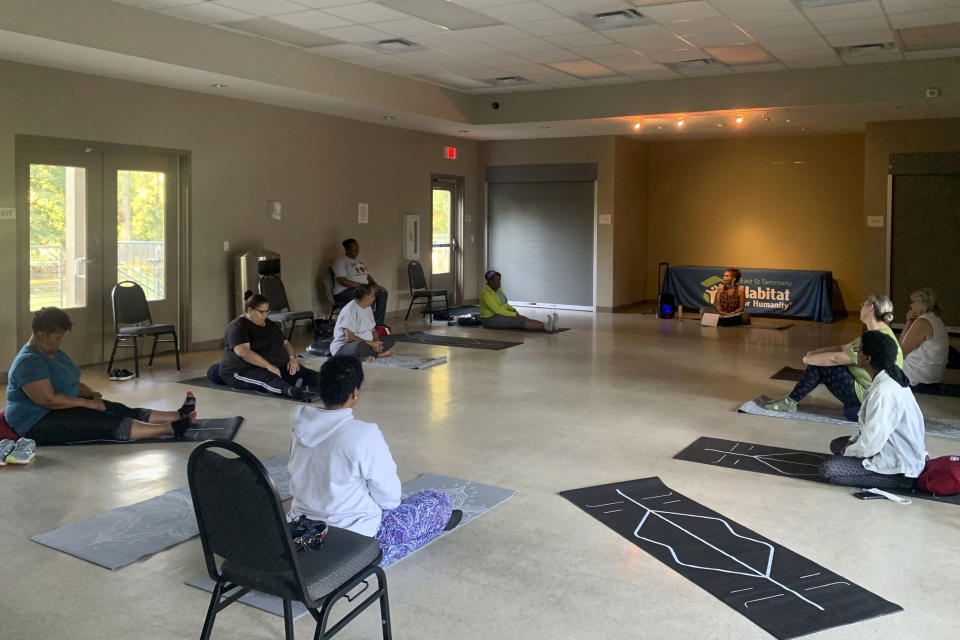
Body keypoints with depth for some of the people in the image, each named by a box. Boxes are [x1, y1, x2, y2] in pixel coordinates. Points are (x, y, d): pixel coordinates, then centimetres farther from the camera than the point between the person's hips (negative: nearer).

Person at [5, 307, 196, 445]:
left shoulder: (54, 353, 13)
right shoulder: (28, 363, -20)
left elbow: (74, 382, 18)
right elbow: (48, 400, -28)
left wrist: (90, 394, -3)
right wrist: (87, 403, -22)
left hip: (62, 408, 10)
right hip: (37, 424, -10)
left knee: (120, 411, -6)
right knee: (107, 423, -24)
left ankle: (179, 416, -15)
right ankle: (172, 428, -34)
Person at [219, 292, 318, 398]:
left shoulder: (270, 325, 15)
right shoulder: (238, 326, -11)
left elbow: (285, 343, 17)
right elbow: (243, 352, -25)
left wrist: (292, 358, -6)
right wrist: (268, 366, -31)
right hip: (245, 370, -8)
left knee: (306, 374, -17)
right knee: (269, 378, -40)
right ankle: (292, 391, -69)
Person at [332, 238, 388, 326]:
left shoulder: (359, 261, 19)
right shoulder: (340, 261, -8)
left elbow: (368, 276, 24)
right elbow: (342, 281, -19)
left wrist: (374, 284, 0)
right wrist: (362, 285, -22)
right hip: (343, 292, -8)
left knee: (383, 293, -12)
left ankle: (378, 324, -13)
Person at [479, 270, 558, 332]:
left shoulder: (498, 288, 7)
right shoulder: (486, 293, -22)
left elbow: (504, 304, 15)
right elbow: (497, 310, -26)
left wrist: (513, 310, -5)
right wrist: (514, 314, -22)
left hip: (501, 315, 9)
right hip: (490, 319, -9)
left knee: (524, 319, -15)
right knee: (519, 321, -27)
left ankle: (547, 325, -35)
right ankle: (546, 327, -43)